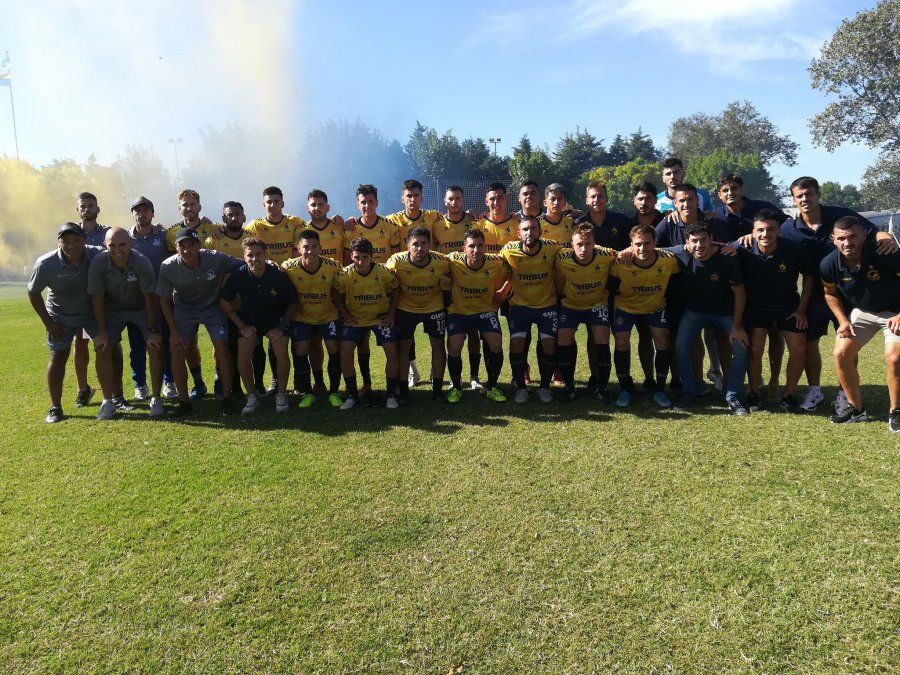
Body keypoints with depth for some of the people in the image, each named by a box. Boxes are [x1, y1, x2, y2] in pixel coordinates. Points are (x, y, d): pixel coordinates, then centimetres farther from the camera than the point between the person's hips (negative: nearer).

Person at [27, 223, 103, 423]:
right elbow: (33, 293, -8)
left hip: (94, 312, 1)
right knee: (58, 358, -2)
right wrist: (48, 323, -9)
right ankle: (55, 408, 8)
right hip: (61, 318, -1)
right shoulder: (46, 264, -24)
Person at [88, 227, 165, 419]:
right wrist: (101, 331, -14)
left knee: (156, 348, -14)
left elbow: (151, 299, -21)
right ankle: (108, 401, 2)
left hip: (142, 308, -1)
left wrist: (152, 331, -20)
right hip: (112, 309, 1)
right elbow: (97, 299, -13)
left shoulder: (142, 262, -27)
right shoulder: (98, 263, -23)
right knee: (103, 350, -11)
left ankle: (156, 399, 0)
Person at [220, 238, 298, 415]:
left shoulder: (279, 276, -20)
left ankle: (281, 395, -2)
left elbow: (293, 304, -5)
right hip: (249, 321, 2)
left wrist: (282, 326, -12)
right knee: (243, 356, -17)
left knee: (282, 353, -23)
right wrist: (242, 326, -5)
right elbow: (224, 302, -2)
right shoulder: (238, 275, -17)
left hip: (276, 320, -2)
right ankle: (252, 397, 4)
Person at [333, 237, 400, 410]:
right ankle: (352, 395, 6)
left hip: (381, 317, 0)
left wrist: (391, 314, -6)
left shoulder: (384, 272, -19)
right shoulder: (344, 275, -19)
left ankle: (391, 394, 6)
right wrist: (345, 315, -8)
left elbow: (395, 292, 0)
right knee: (345, 353, -12)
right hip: (355, 318, 1)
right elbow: (338, 296, 1)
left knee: (391, 352, -12)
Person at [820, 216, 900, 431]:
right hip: (861, 311, 4)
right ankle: (856, 408, 11)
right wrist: (843, 321, -7)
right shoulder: (829, 264, -17)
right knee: (841, 353, -8)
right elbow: (830, 293, 3)